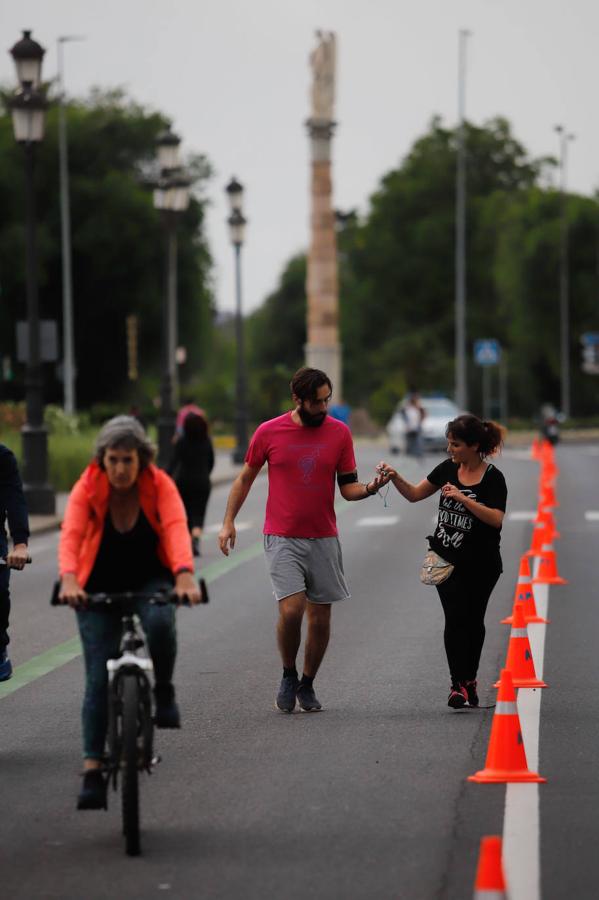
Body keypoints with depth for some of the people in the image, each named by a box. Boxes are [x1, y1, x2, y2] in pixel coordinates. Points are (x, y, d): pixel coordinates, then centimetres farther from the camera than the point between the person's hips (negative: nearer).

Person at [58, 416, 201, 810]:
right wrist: (69, 579, -53)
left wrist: (185, 574, -54)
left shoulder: (160, 485, -18)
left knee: (160, 622, -35)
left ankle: (164, 693, -7)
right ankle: (93, 771, -6)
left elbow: (176, 528, -35)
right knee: (98, 677, -8)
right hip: (100, 586, 1)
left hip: (149, 580, 0)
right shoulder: (88, 488, -18)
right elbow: (71, 533, -33)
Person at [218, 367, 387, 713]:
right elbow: (246, 478, 9)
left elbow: (348, 487, 5)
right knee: (291, 609, -17)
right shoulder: (269, 432, -2)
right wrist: (229, 521, 5)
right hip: (282, 538, -2)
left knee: (320, 616, 5)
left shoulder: (340, 433, 1)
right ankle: (288, 676, 7)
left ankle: (307, 685, 23)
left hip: (324, 539, 2)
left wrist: (370, 488, -16)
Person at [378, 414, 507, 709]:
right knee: (455, 618, -8)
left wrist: (462, 498, -28)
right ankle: (458, 684, -9)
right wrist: (395, 478, -7)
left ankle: (469, 679, 23)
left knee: (473, 619, 8)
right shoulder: (447, 469, 2)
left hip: (480, 563, -2)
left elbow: (496, 519, -22)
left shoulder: (493, 479, -11)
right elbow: (414, 494, 10)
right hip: (448, 560, 2)